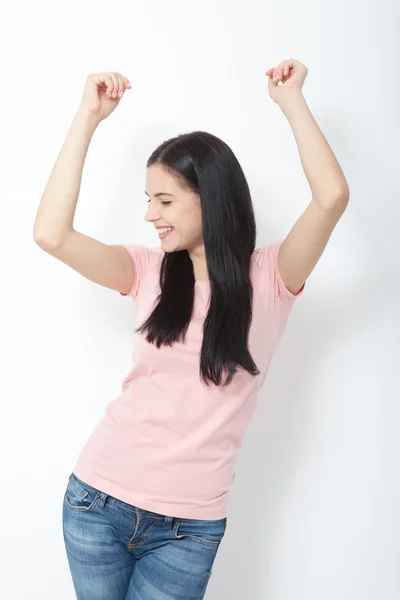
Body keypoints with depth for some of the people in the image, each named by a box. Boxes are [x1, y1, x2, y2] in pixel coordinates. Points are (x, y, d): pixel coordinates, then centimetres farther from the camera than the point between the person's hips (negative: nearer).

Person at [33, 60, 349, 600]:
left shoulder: (269, 278, -4)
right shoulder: (149, 270, 2)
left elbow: (332, 197, -19)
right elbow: (51, 234, -11)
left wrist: (291, 100, -9)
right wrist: (89, 115, -7)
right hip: (98, 499, 3)